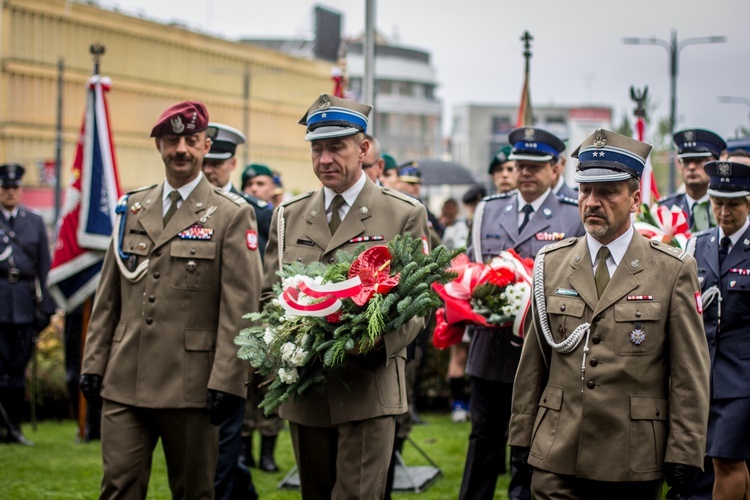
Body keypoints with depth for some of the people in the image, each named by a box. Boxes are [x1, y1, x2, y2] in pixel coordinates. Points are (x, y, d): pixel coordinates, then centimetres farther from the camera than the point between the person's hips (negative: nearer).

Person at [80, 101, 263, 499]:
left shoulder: (232, 215, -2)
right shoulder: (132, 209, 13)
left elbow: (240, 307, -7)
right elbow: (108, 297, 15)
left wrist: (227, 381, -13)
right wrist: (93, 362, 9)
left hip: (189, 387, -3)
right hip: (124, 382, 4)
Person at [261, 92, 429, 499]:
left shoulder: (404, 214, 2)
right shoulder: (288, 216, 12)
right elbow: (269, 295, 17)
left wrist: (380, 343, -20)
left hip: (370, 390, -4)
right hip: (303, 387, 4)